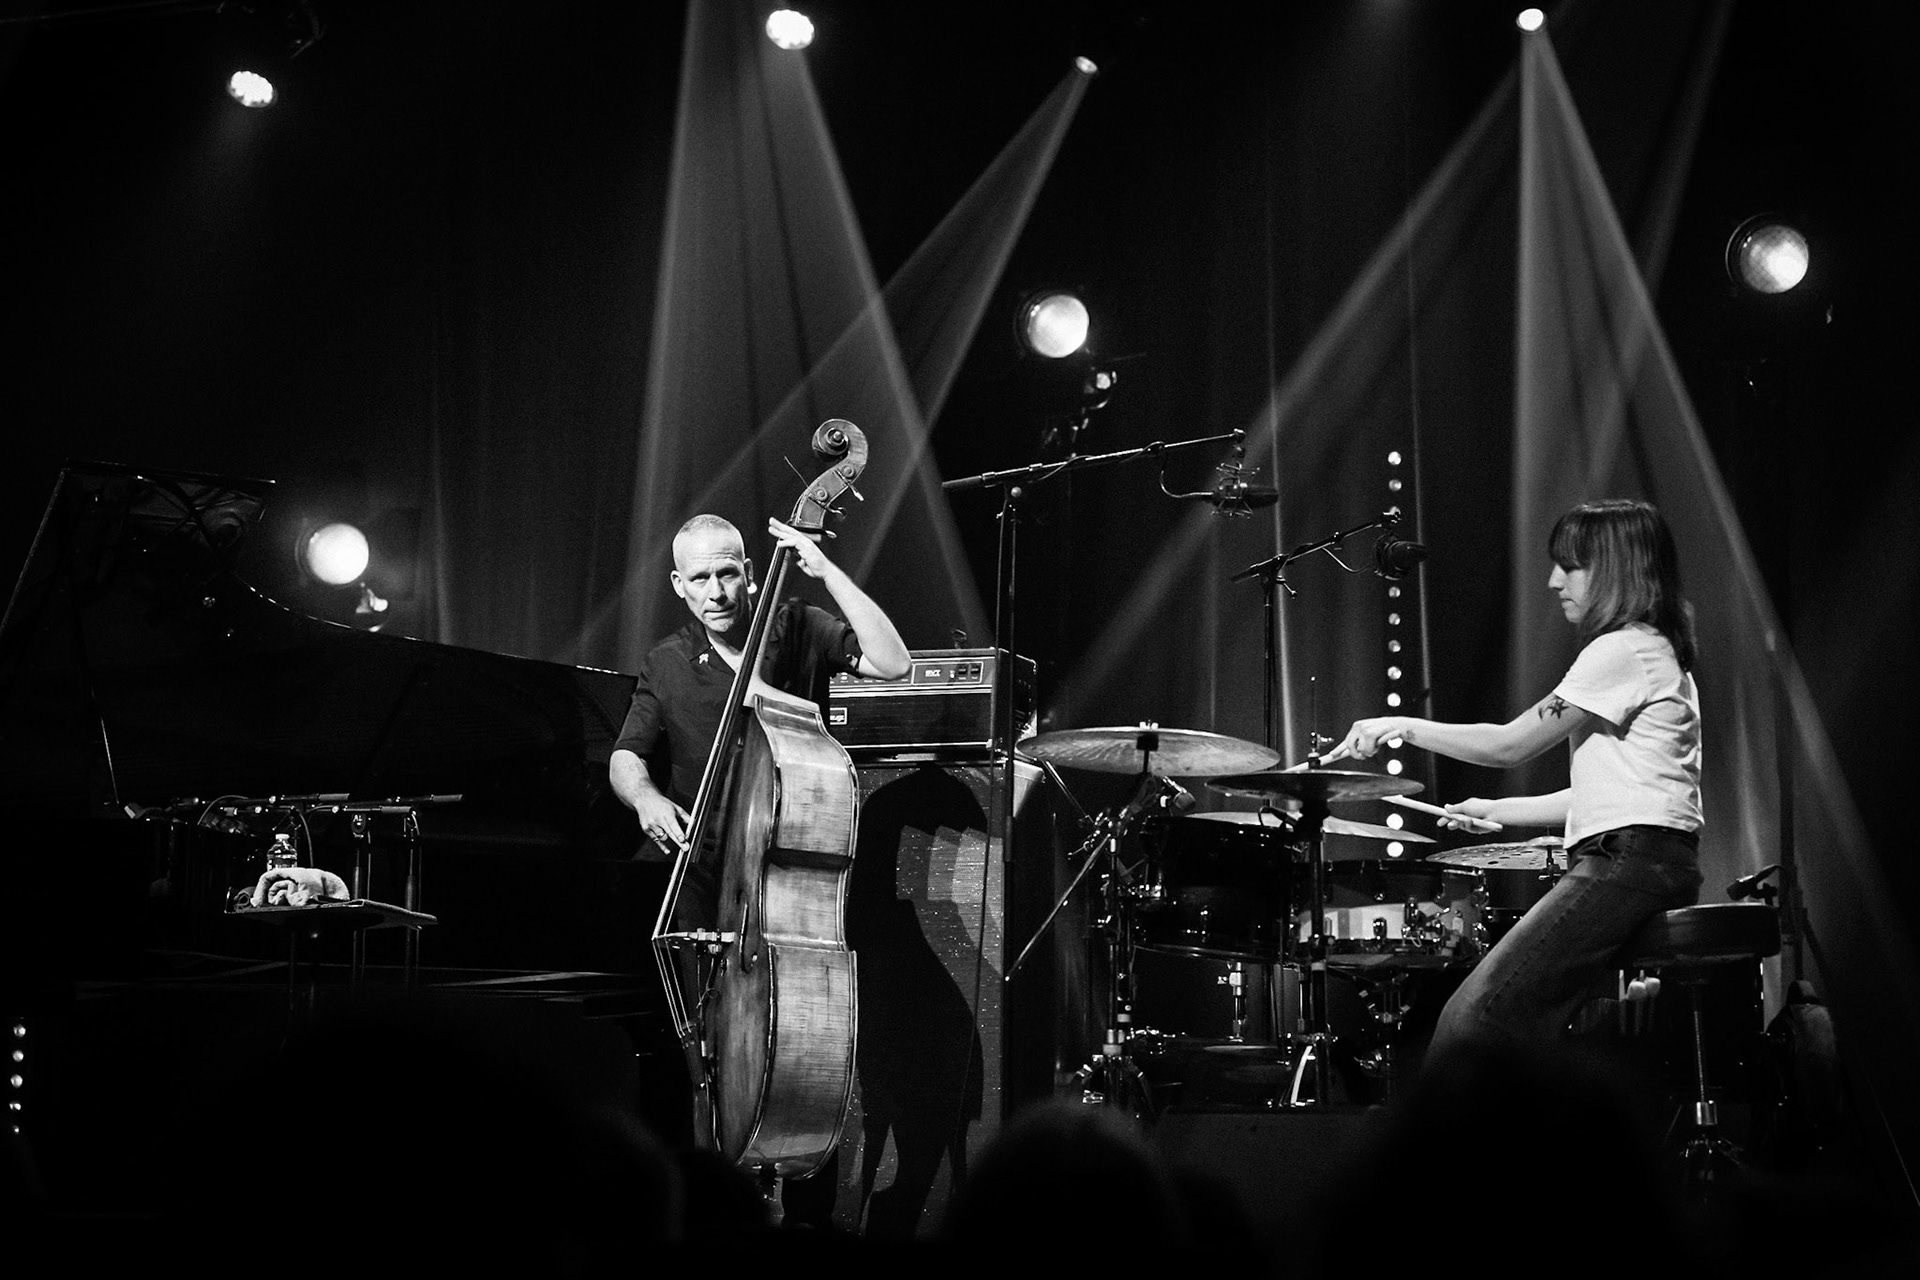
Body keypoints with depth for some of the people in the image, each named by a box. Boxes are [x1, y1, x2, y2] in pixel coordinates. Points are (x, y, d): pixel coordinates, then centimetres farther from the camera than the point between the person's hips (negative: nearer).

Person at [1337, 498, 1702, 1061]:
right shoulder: (1656, 653, 24)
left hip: (1628, 862, -10)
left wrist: (1406, 727, -4)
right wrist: (1495, 811, 22)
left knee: (1480, 1015, -17)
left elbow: (1510, 744, -10)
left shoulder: (1623, 650, -8)